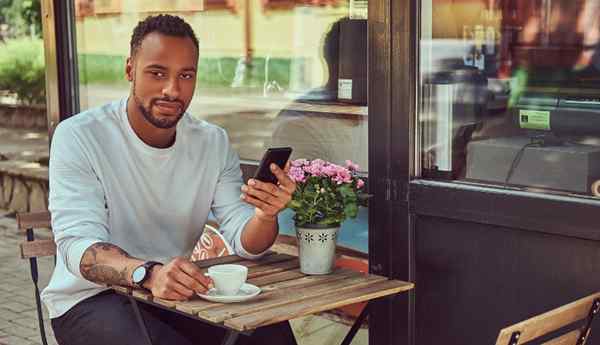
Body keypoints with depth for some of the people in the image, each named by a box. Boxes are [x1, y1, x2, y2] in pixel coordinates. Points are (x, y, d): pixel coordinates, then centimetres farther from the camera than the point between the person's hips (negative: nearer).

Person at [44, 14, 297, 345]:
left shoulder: (213, 142, 2)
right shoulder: (78, 136, -13)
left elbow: (245, 243, -4)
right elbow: (78, 244, -24)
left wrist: (265, 216, -29)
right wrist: (148, 273, -44)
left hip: (177, 292, 4)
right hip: (90, 298, -4)